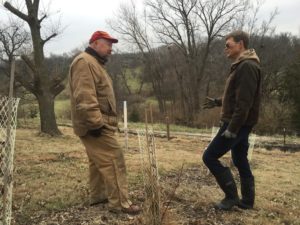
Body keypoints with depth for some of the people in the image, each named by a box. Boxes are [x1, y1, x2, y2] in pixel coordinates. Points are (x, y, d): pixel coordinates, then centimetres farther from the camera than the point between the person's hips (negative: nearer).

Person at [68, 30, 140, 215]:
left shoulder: (95, 63, 21)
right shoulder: (85, 62, -15)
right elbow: (84, 97, -26)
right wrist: (95, 122, -28)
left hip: (100, 124, 11)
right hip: (96, 126, -11)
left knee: (99, 161, 17)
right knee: (114, 160, -9)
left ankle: (98, 196, 28)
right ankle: (120, 203, -3)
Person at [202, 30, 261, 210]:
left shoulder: (247, 66, -18)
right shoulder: (241, 66, 14)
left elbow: (245, 102, -24)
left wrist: (232, 128, -24)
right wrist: (217, 102, 21)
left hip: (238, 124, -10)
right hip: (239, 124, 10)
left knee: (210, 157, -5)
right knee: (240, 161, 16)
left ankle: (231, 196, 4)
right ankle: (247, 200, 26)